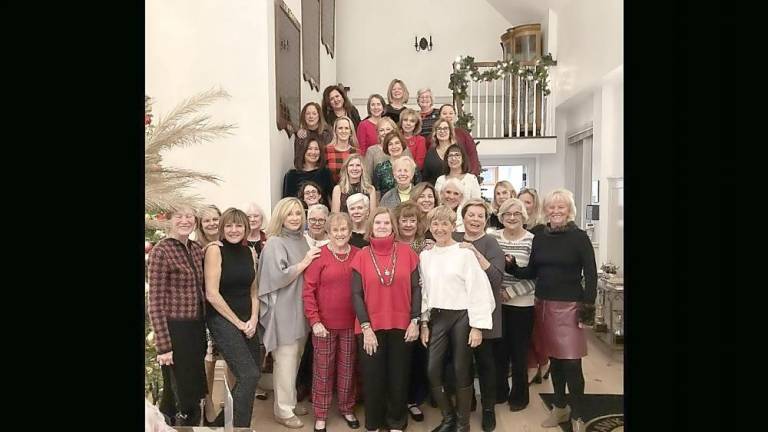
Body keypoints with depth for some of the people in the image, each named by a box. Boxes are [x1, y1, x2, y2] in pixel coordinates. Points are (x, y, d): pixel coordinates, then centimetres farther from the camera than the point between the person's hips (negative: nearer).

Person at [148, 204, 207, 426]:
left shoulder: (197, 249, 7)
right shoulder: (161, 250, -12)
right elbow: (156, 302, -14)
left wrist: (204, 329, 12)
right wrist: (163, 346, -16)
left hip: (197, 328, 7)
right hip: (175, 330, -6)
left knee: (193, 390, 17)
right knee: (177, 393, 5)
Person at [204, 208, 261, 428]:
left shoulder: (249, 252, 7)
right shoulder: (215, 250, -10)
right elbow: (211, 294, -15)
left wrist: (253, 320, -2)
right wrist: (238, 322, -11)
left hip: (247, 322, 6)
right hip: (222, 320, -6)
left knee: (253, 373, 10)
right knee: (249, 375, -13)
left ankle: (228, 414, 32)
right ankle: (240, 426, 5)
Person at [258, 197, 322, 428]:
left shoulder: (301, 240, 11)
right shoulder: (274, 243, -11)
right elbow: (277, 277, -20)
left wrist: (309, 261, 3)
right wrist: (304, 262, -17)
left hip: (300, 308, 7)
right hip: (283, 311, -7)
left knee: (295, 359, 17)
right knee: (286, 361, 1)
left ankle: (290, 402, 32)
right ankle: (283, 410, 16)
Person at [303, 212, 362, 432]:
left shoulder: (359, 255, 1)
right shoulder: (319, 255, -8)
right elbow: (308, 290, -9)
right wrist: (314, 320, -13)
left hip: (351, 323, 3)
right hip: (325, 323, -2)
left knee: (348, 368, 15)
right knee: (323, 369, 9)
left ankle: (347, 408, 34)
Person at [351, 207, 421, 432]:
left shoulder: (406, 252, 0)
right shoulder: (361, 256, -1)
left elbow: (415, 288, 2)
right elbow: (356, 294, -4)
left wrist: (414, 321, -4)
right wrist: (366, 327, -10)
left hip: (401, 325, 1)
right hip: (371, 327, 0)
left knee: (398, 377, 12)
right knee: (373, 378, 10)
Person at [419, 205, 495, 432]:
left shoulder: (465, 253, -8)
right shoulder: (425, 256, 6)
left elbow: (478, 290, -10)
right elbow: (424, 291, 10)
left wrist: (477, 326, -12)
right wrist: (424, 322, 7)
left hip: (462, 317, -4)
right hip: (436, 318, 4)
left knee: (461, 371, 5)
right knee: (432, 370, 3)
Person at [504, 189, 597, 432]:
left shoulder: (579, 237, -5)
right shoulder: (539, 238, 7)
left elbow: (591, 275, -6)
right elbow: (531, 273, 11)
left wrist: (588, 307, -11)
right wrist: (511, 267, -5)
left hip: (569, 306, -4)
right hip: (543, 305, 4)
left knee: (571, 363, -5)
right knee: (554, 359, 14)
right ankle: (560, 407, 31)